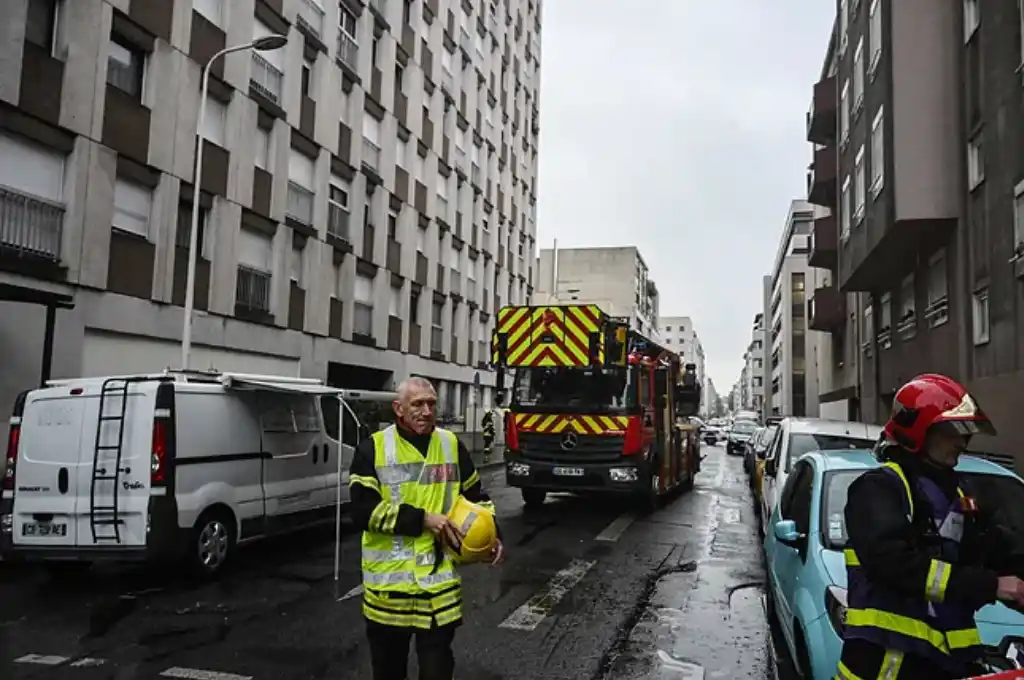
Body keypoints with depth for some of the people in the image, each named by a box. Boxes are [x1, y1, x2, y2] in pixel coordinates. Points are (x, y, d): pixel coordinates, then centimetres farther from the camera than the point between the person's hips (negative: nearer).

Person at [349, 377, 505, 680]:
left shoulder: (452, 445, 5)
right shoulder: (372, 448, -5)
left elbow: (474, 496, 18)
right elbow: (363, 510, -13)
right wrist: (422, 519, -17)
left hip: (439, 579, 1)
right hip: (388, 579, -1)